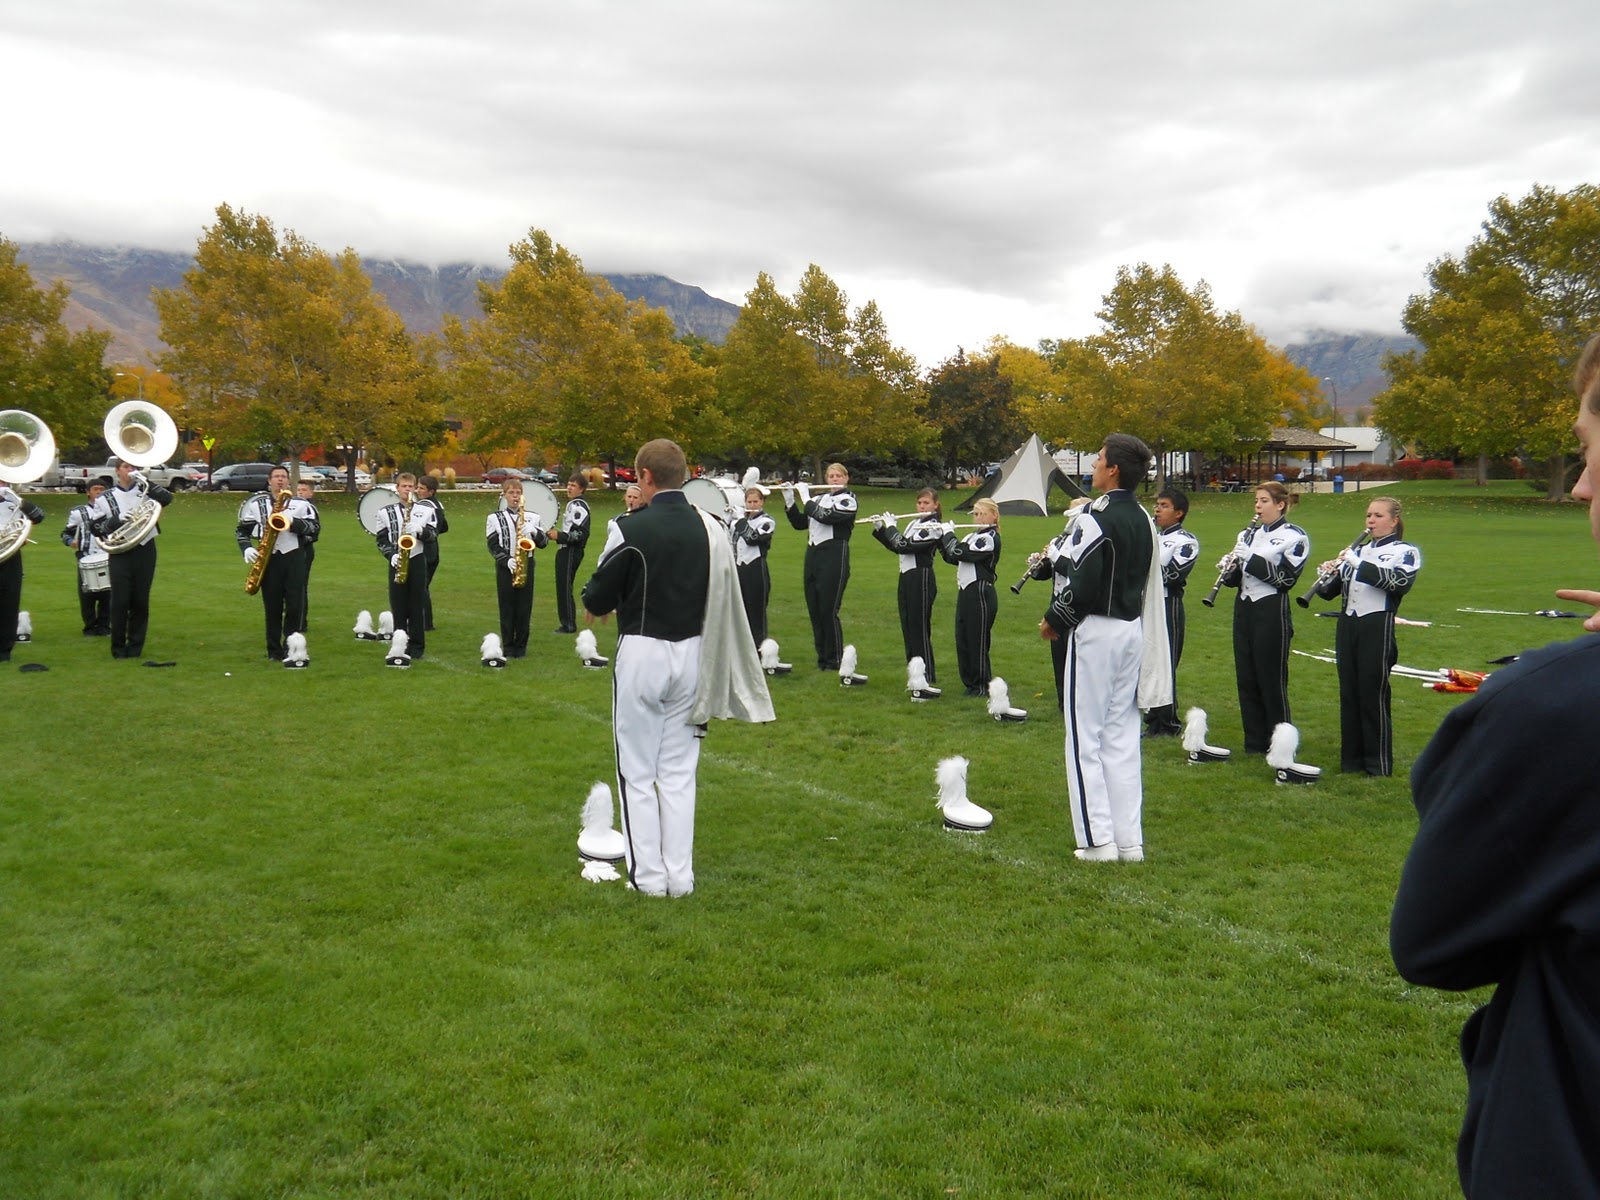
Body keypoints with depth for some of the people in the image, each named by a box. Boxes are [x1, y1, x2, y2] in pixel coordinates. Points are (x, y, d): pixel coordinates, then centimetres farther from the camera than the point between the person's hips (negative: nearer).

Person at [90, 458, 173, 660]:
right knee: (120, 601, -2)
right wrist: (117, 518, -15)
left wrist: (145, 480, -17)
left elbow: (167, 498, -12)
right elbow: (95, 527, 0)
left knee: (141, 601, 5)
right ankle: (118, 647, 9)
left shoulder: (145, 492, 7)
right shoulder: (106, 498, 4)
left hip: (144, 551, 1)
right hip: (120, 554, -1)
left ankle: (136, 645, 14)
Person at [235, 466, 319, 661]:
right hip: (269, 559, 0)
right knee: (272, 607, 4)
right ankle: (274, 651, 10)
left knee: (295, 606, -2)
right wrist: (246, 549, -5)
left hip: (293, 557, 0)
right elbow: (241, 529, 12)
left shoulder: (300, 504, 8)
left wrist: (293, 522, -15)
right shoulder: (256, 504, 9)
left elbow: (313, 527, 1)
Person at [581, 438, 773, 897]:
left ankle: (648, 876, 12)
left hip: (641, 653, -4)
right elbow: (721, 598, 8)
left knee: (638, 772, 8)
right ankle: (680, 876, 17)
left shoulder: (630, 530, -15)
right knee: (679, 771, 13)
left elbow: (596, 601, -9)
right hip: (692, 653, 5)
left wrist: (602, 601, 13)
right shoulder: (711, 528, -1)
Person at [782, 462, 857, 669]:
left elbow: (825, 516, -18)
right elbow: (799, 523, 15)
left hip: (834, 557, -7)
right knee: (814, 610, 7)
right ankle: (822, 658, 16)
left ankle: (835, 660, 3)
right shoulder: (819, 499, 16)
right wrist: (789, 500, 4)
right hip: (812, 555, 7)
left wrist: (805, 497, -8)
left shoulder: (848, 500, -3)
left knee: (828, 611, -7)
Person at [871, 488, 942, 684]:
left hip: (921, 579, -9)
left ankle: (928, 677, 1)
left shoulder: (933, 527, -13)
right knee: (908, 628, 10)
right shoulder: (915, 523, 15)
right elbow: (896, 547, 17)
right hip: (906, 578, 9)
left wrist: (890, 526, -8)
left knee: (920, 628, -6)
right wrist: (880, 529, 7)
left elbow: (904, 545, -21)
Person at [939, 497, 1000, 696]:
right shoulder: (973, 536, 17)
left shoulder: (990, 538, -12)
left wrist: (948, 533, -7)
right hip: (965, 592, 9)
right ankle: (970, 682, 20)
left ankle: (982, 686, 7)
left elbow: (960, 552, -20)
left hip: (980, 594, -9)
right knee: (962, 639, 10)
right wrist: (941, 537, 2)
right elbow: (952, 557, 13)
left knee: (978, 641, -2)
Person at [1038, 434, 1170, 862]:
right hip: (1132, 630, 8)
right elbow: (1149, 584, 15)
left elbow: (1081, 582, -21)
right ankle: (1129, 839, 14)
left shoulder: (1095, 517, -16)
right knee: (1122, 737, 12)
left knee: (1086, 737, 0)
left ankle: (1098, 839, 2)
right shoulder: (1143, 520, 11)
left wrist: (1054, 621, -5)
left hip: (1096, 630, -8)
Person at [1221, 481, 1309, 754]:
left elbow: (1286, 578, -14)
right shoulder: (1248, 535, 14)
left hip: (1272, 612, -6)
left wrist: (1252, 559, -20)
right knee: (1246, 678, 8)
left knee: (1272, 679, -2)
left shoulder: (1294, 537, -5)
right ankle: (1254, 741, 16)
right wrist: (1229, 569, -8)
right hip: (1243, 609, 6)